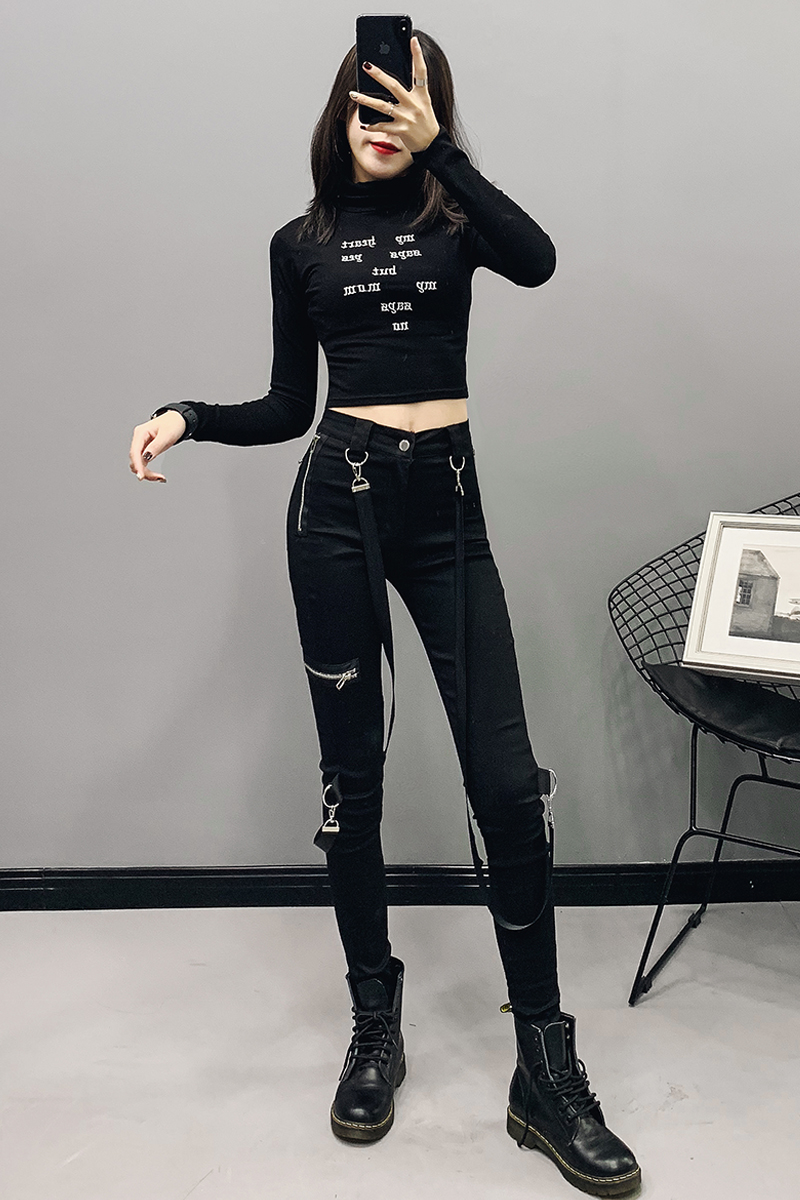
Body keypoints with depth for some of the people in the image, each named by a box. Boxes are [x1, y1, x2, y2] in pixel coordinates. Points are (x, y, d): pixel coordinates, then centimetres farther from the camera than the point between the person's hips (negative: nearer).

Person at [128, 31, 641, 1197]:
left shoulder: (454, 218, 10)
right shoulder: (301, 243, 13)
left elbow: (536, 259, -14)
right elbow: (289, 408, 12)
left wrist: (440, 148, -14)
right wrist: (189, 418, -3)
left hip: (447, 509, 0)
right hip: (338, 502, 1)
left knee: (509, 782, -6)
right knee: (352, 774, 4)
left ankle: (546, 1074, 7)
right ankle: (375, 1026, 23)